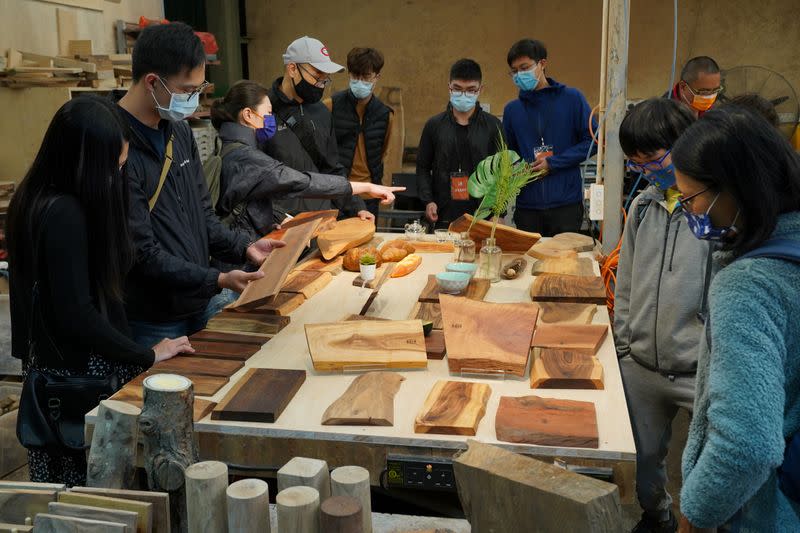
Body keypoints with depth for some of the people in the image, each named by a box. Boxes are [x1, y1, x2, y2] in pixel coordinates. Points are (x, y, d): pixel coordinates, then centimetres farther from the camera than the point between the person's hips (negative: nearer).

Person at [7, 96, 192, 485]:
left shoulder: (37, 199, 4)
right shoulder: (64, 213, -24)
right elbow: (76, 313, -23)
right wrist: (148, 356, -15)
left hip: (48, 360, 9)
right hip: (80, 371, -9)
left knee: (60, 482, 20)